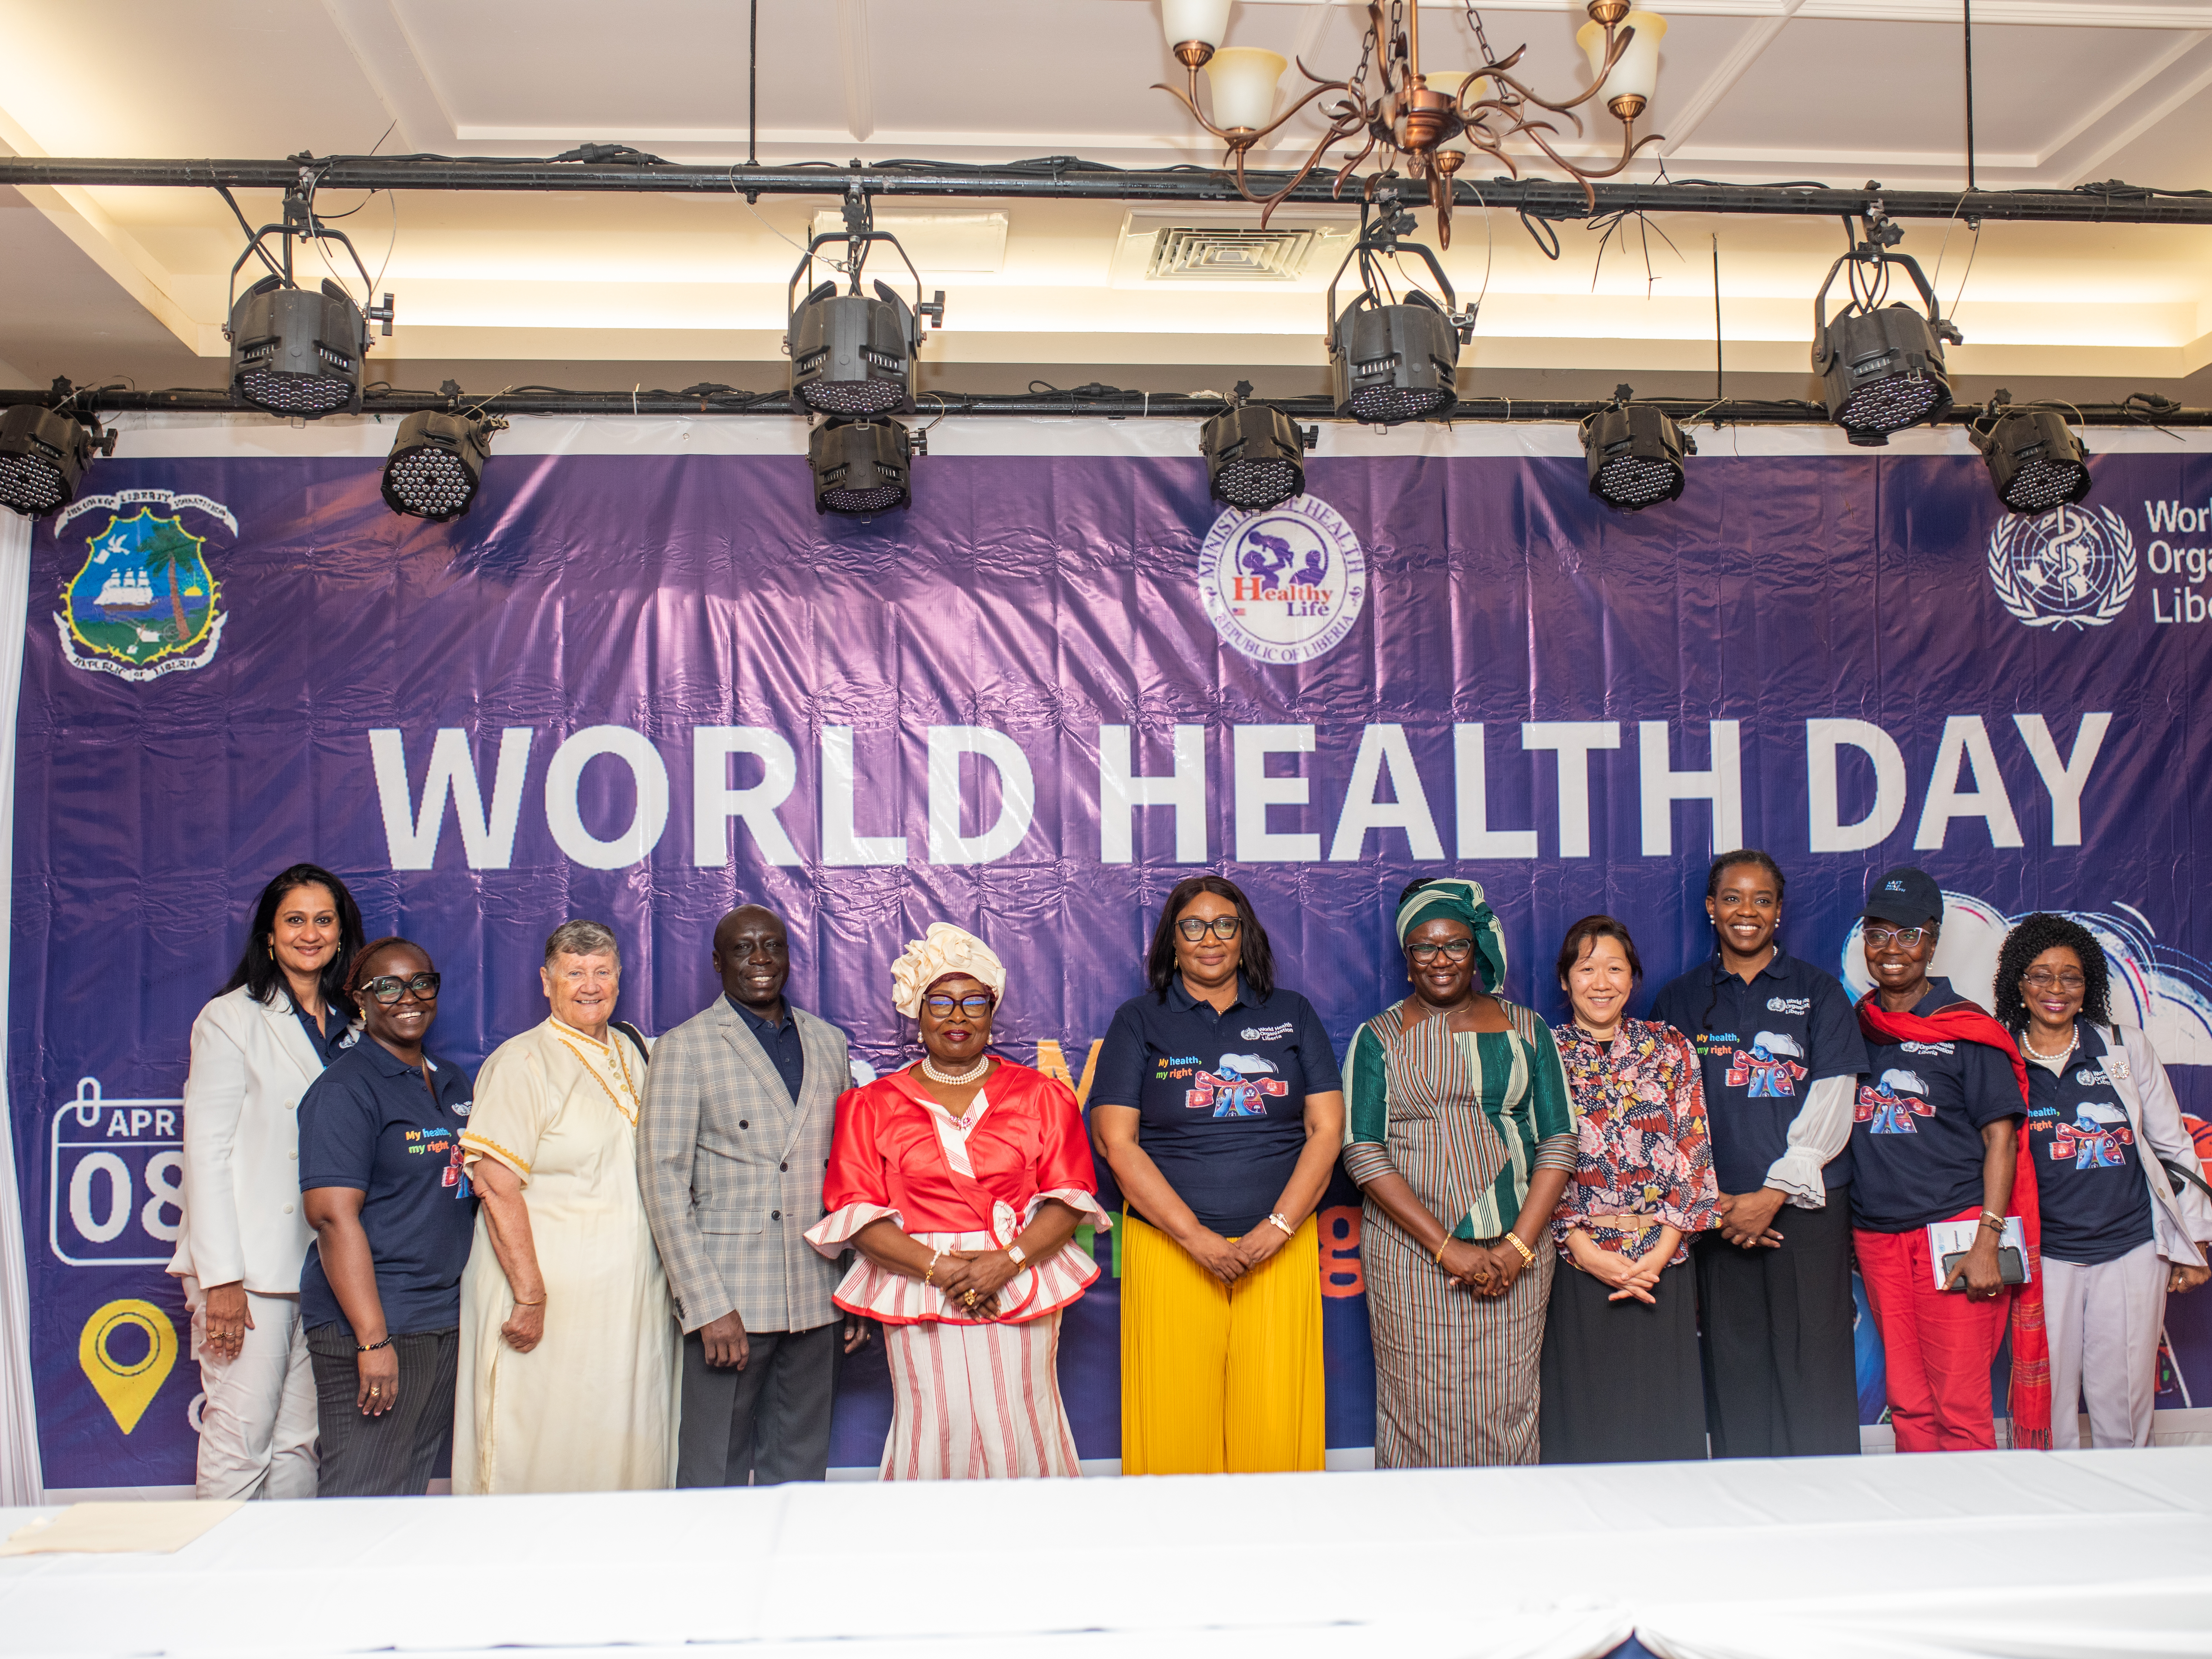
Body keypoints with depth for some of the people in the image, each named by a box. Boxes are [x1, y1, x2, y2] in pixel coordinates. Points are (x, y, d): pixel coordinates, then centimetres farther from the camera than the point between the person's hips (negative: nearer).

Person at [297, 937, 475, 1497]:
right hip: (372, 1325, -7)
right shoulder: (344, 1090, -9)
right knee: (362, 1498, -5)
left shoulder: (452, 1082, 14)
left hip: (445, 1321, 8)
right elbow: (334, 1217, -17)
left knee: (413, 1491, 14)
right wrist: (372, 1340, -22)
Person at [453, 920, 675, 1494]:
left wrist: (668, 1279, 11)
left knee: (628, 1454, 9)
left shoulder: (632, 1054, 13)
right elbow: (497, 1187, -14)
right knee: (542, 1460, 0)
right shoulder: (521, 1063, -7)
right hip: (552, 1297, -6)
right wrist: (530, 1296, -18)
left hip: (635, 1297, 6)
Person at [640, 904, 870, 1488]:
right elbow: (664, 1182, -7)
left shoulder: (829, 1043, 12)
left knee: (801, 1469, 11)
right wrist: (708, 1305, -14)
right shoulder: (685, 1049, -2)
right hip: (730, 1296, -4)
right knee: (716, 1473, 3)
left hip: (814, 1299, 4)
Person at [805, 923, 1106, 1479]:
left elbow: (1069, 1198, 4)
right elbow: (854, 1211, 1)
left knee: (1022, 1432, -3)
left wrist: (1009, 1261, -12)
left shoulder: (1040, 1096, 9)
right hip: (918, 1286, 0)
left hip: (1021, 1284, 0)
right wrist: (937, 1267, -12)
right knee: (936, 1433, -4)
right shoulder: (873, 1106, 9)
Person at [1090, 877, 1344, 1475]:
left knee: (1278, 1424, -1)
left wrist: (1272, 1233, -7)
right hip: (1170, 1246, -1)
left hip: (1281, 1248, 1)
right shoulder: (1138, 1021, 7)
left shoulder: (1292, 1015, 12)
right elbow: (1117, 1143, -2)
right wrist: (1198, 1239, -10)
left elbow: (1326, 1130, 5)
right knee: (1175, 1422, -2)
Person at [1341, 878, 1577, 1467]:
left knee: (1506, 1413, 3)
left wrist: (1518, 1247, -7)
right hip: (1410, 1254, -1)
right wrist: (1447, 1247, -12)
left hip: (1516, 1251, 1)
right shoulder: (1379, 1037, 5)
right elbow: (1363, 1153, -4)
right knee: (1420, 1413, -1)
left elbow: (1558, 1142, 5)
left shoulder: (1526, 1029, 9)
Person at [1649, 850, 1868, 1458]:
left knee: (1814, 1360, -2)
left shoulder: (1817, 991, 7)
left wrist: (1775, 1192, -9)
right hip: (1717, 1211, 1)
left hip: (1806, 1204, -1)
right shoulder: (1680, 1000, 11)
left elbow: (1831, 1104, 0)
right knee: (1734, 1364, 3)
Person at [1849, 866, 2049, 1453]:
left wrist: (1988, 1241, -13)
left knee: (1960, 1406, -4)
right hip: (1875, 1235, 4)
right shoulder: (1853, 1027, 11)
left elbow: (2001, 1138, -4)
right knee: (1907, 1403, 10)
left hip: (1954, 1229, -4)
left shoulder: (1966, 1030, -2)